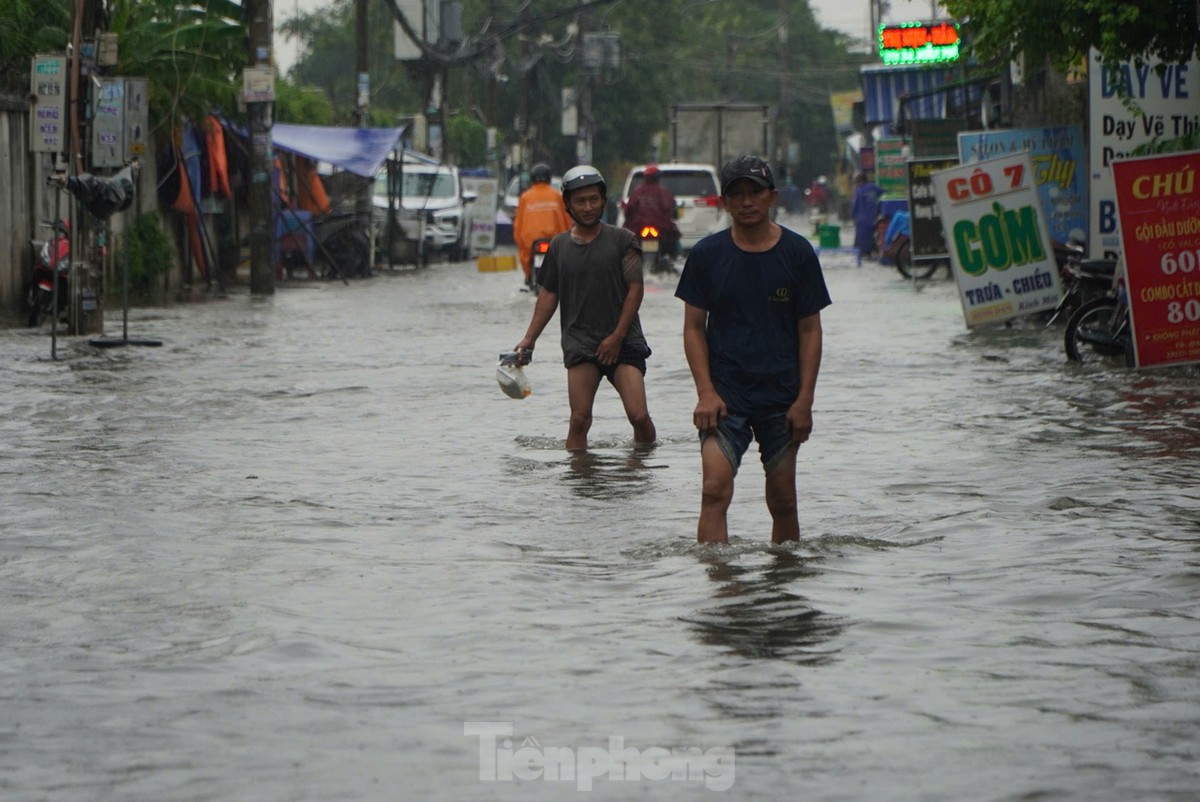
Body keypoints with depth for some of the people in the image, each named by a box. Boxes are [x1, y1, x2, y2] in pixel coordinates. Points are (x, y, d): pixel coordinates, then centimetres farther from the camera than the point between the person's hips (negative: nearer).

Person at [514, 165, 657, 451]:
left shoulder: (622, 241, 2)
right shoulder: (559, 246, 10)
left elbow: (636, 289, -1)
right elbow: (549, 295, 15)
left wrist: (617, 336, -7)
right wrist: (530, 338, 10)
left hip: (623, 341, -2)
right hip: (579, 342, 2)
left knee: (639, 415, -10)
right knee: (579, 419, -9)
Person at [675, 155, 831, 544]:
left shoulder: (798, 253, 2)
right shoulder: (707, 254, 1)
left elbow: (810, 330, 4)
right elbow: (694, 327, 4)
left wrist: (805, 398, -4)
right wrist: (706, 392, -8)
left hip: (782, 396, 1)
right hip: (725, 393, -1)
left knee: (782, 500, 7)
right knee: (715, 489, -17)